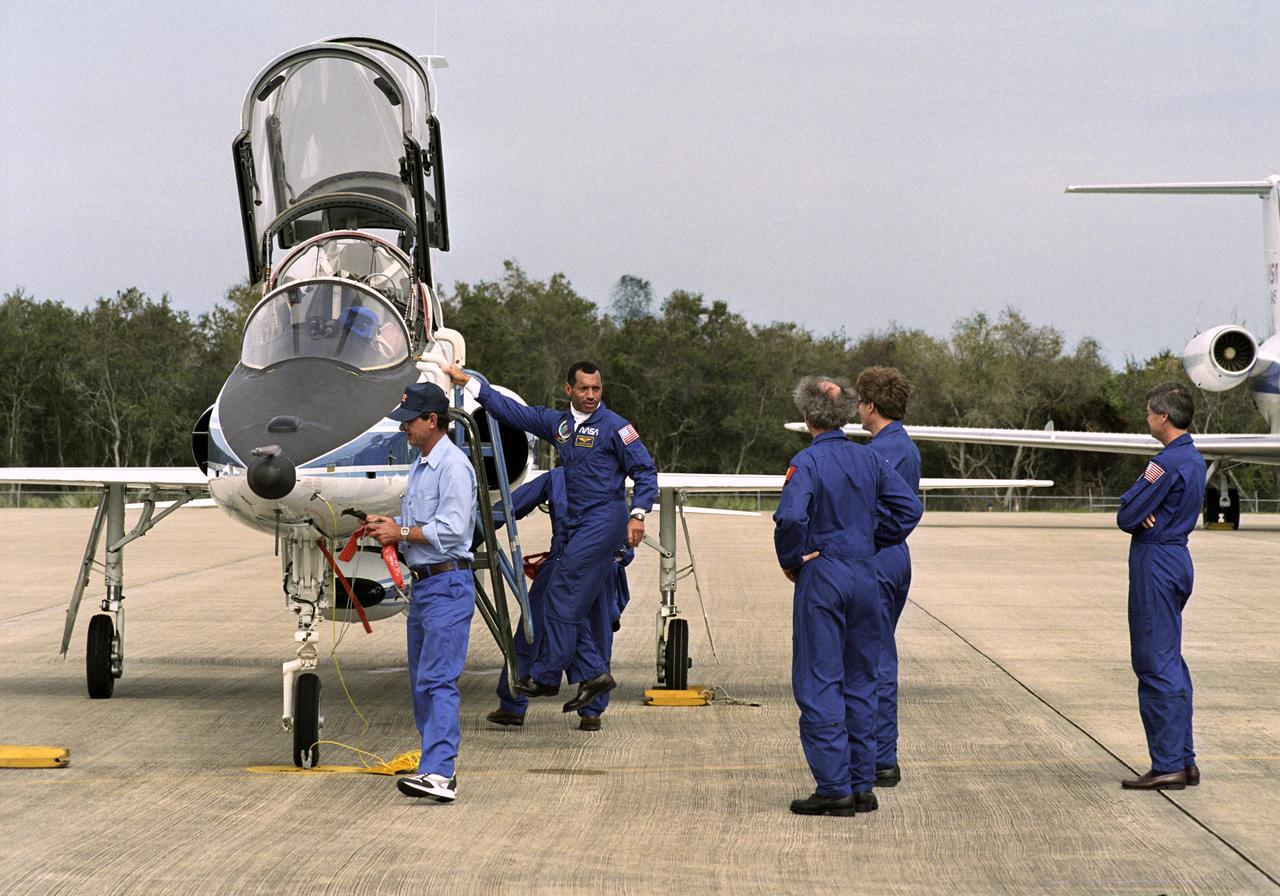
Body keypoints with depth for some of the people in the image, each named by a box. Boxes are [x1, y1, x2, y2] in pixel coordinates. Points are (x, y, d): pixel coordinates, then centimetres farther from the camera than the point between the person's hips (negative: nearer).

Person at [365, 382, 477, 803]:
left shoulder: (453, 465, -13)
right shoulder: (420, 466, 18)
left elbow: (452, 528, -21)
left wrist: (401, 532, -11)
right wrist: (390, 527, 8)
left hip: (448, 583, -10)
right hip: (422, 583, 10)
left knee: (438, 680, -16)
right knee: (421, 682, 11)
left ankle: (439, 773, -21)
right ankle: (436, 766, 17)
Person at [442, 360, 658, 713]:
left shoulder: (614, 427, -6)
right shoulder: (557, 423, 12)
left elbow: (645, 471, -6)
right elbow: (512, 411, 18)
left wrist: (637, 515, -16)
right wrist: (467, 381, 16)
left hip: (604, 521, -7)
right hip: (577, 525, 7)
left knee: (563, 594, -8)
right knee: (571, 604, 3)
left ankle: (545, 676, -3)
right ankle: (593, 673, 7)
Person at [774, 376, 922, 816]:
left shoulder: (807, 462, -12)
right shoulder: (869, 459, 6)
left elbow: (791, 517, -26)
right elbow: (909, 507, 7)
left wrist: (791, 560, -10)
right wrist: (872, 542, 13)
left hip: (821, 579, -6)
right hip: (865, 575, 6)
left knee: (819, 684, -1)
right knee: (860, 682, 13)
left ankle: (834, 788, -4)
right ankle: (862, 784, 15)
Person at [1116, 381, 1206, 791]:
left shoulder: (1167, 463, -18)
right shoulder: (1194, 459, 13)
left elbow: (1127, 516, -17)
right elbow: (1131, 509, 15)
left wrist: (1136, 513, 3)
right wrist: (1142, 512, -6)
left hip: (1155, 564, -10)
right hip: (1177, 560, 10)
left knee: (1156, 665, -6)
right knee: (1171, 665, 14)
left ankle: (1167, 765, -5)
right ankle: (1184, 760, 16)